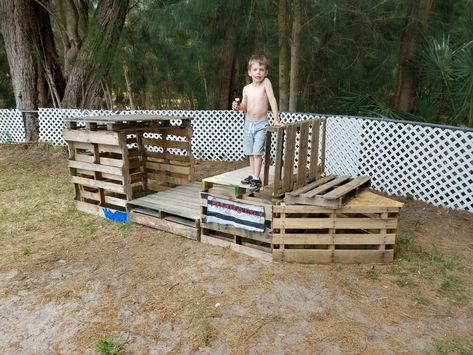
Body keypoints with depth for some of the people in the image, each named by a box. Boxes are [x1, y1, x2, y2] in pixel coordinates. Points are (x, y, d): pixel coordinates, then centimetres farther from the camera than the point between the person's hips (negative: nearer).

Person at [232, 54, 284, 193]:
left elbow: (272, 100, -13)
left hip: (261, 124, -5)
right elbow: (245, 106, 11)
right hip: (248, 123, 5)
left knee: (257, 152, -11)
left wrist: (276, 119, -18)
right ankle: (253, 175, 25)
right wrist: (238, 107, -13)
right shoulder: (246, 88, 2)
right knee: (250, 152, 12)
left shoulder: (266, 82, -9)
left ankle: (256, 179, -5)